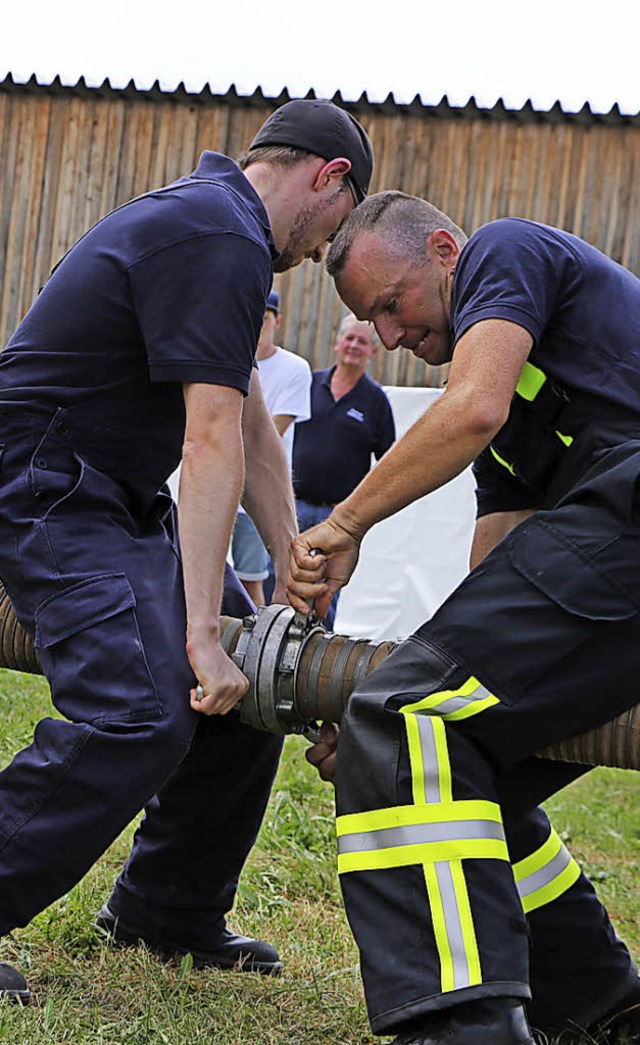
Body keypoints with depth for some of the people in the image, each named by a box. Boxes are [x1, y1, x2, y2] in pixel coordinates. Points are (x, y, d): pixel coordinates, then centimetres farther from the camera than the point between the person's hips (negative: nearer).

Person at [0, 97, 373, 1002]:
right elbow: (211, 443, -25)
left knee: (247, 691, 12)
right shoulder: (222, 240, -18)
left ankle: (167, 911, 25)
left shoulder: (212, 222, 16)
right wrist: (201, 631, -28)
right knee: (139, 717, -24)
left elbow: (252, 428, 16)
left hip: (115, 502, 11)